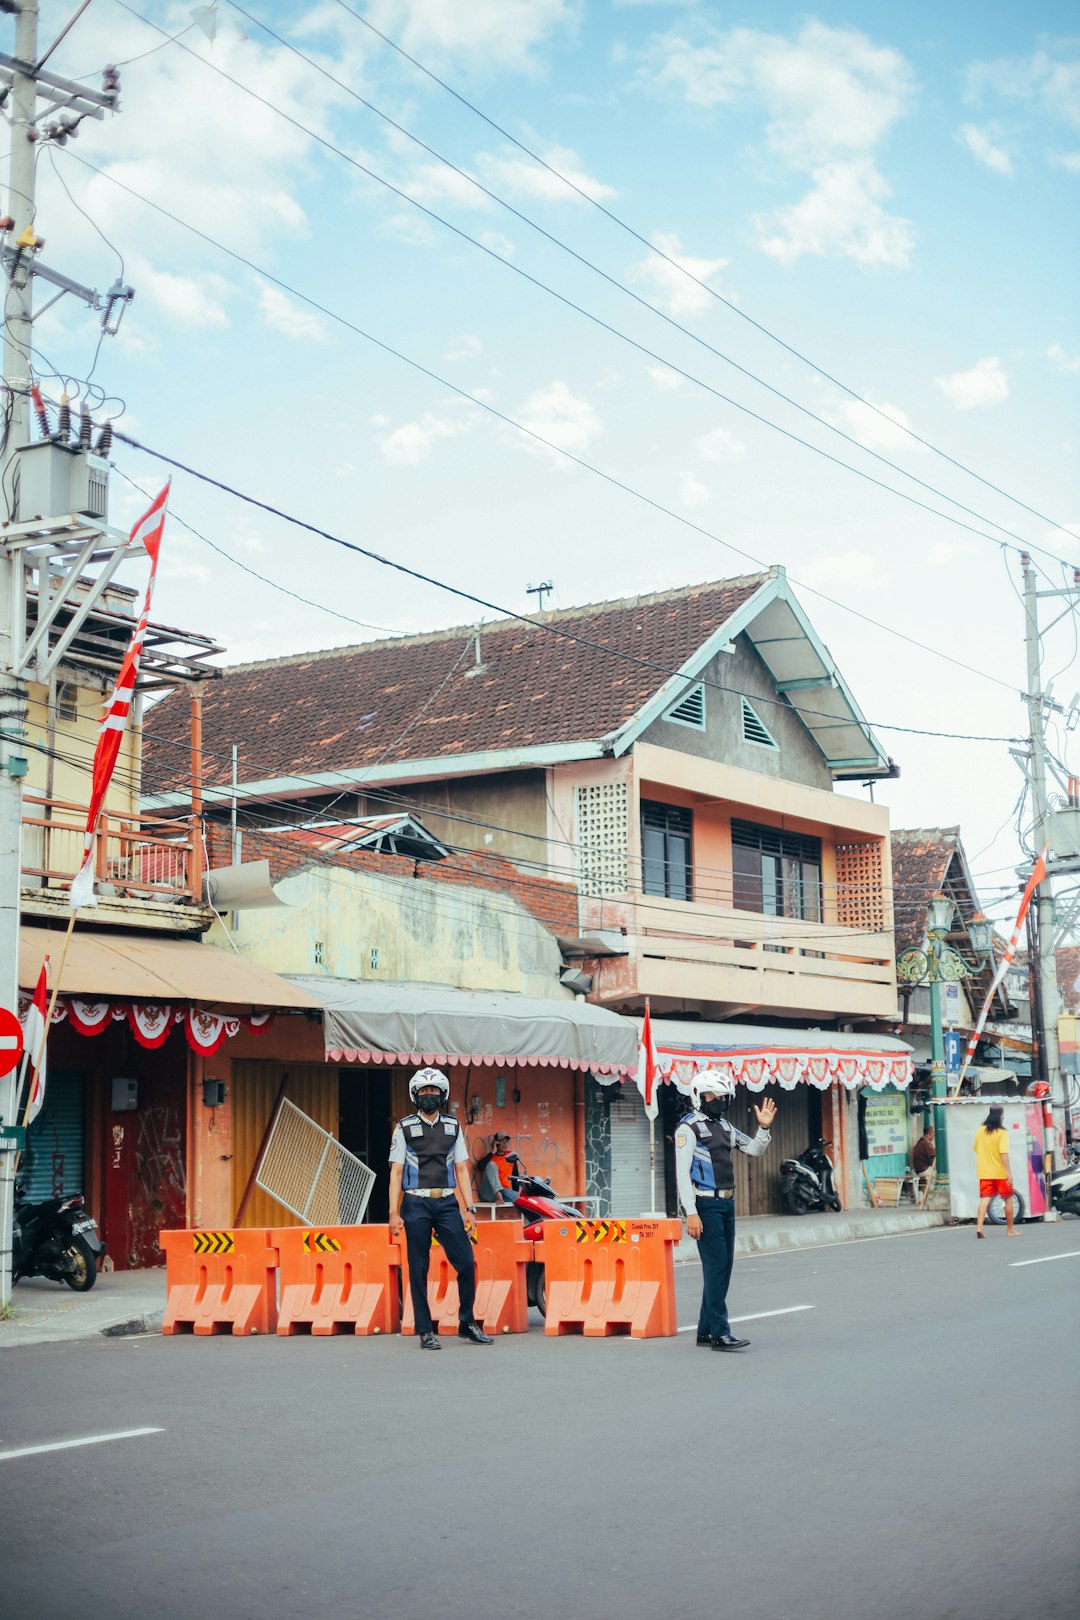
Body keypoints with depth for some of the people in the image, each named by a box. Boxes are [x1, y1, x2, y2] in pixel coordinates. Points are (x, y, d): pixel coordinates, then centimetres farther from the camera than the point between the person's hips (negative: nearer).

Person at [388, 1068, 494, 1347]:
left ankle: (467, 1324, 11)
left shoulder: (453, 1127, 12)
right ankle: (426, 1332, 8)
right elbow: (396, 1172, 1)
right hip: (416, 1205, -2)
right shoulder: (404, 1128, 3)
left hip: (447, 1203, 2)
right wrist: (394, 1213, -7)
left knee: (466, 1264, -3)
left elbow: (462, 1170, 11)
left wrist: (469, 1208, 3)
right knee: (419, 1269, 0)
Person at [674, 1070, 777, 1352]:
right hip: (706, 1205, -9)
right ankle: (719, 1333, -12)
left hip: (727, 1203, 9)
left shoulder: (724, 1127, 17)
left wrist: (764, 1127, 5)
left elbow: (754, 1150, 24)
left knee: (724, 1266, 10)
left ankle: (705, 1330, 18)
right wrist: (691, 1213, -21)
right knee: (716, 1265, -12)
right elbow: (682, 1172, -14)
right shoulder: (689, 1128, -8)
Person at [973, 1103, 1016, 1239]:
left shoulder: (980, 1130, 4)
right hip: (1000, 1172, -4)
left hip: (984, 1172, 4)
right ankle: (1009, 1230, 18)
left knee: (985, 1200, -1)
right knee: (1008, 1200, 12)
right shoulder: (1002, 1132, -12)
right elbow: (1004, 1153, -20)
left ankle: (979, 1227, -19)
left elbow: (976, 1150, 13)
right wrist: (1009, 1173, -21)